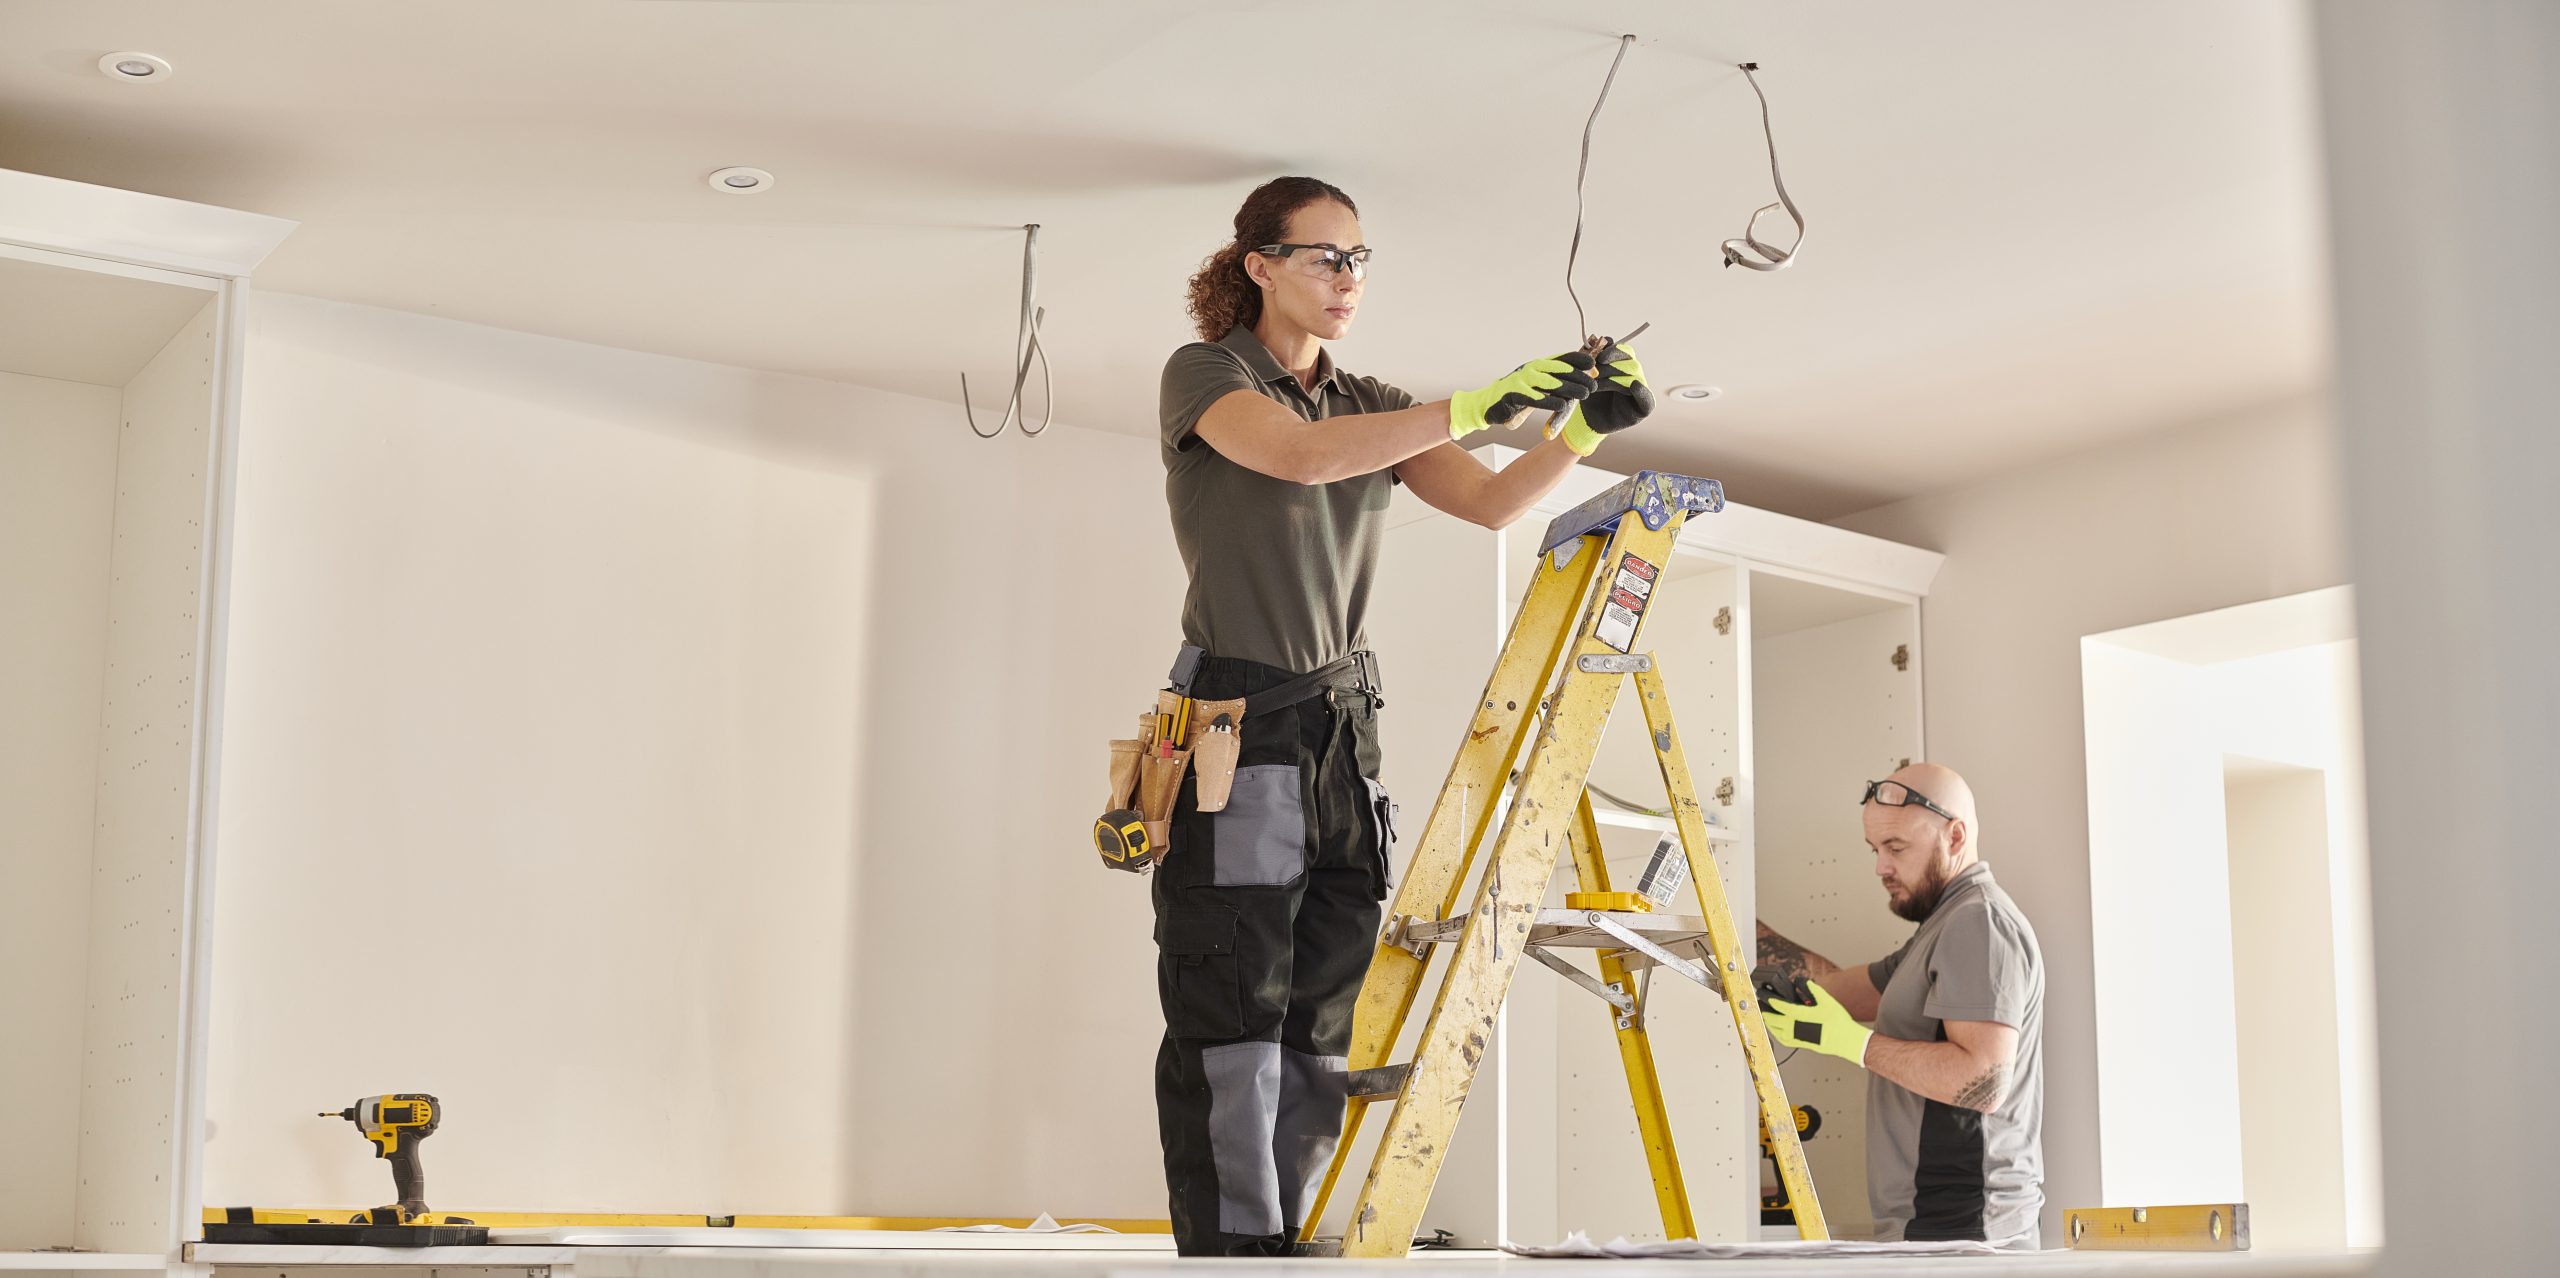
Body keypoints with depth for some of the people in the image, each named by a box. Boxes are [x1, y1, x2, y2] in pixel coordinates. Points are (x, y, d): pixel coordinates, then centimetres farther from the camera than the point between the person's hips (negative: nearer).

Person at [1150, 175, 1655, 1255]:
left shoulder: (1370, 406, 17)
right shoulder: (1205, 375, -2)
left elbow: (1490, 503, 6)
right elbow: (1299, 455, -22)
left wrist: (1582, 428, -11)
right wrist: (1473, 407, -28)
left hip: (1344, 730, 6)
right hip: (1236, 722, -6)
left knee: (1319, 1032, 5)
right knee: (1230, 1025, -8)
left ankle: (1288, 1245, 10)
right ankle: (1231, 1251, -6)